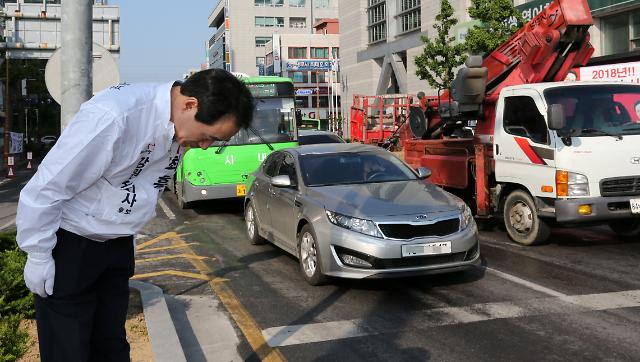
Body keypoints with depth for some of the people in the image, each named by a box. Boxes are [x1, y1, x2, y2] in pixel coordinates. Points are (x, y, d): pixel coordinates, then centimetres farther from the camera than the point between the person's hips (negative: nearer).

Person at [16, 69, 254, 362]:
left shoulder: (179, 128, -6)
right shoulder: (111, 117, -31)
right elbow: (45, 188, -22)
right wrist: (38, 257, -13)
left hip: (117, 246, 7)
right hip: (70, 245, -7)